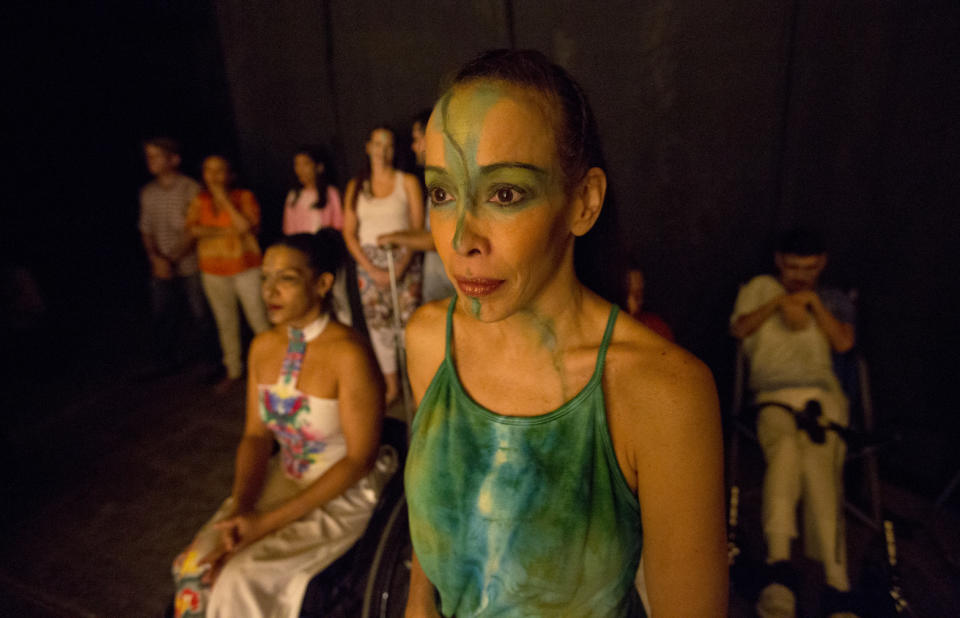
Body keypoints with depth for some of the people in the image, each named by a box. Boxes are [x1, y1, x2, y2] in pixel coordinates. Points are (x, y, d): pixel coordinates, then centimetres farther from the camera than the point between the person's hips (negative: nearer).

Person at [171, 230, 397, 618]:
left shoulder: (348, 354, -24)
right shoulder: (263, 347, -2)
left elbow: (359, 459, -20)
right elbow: (256, 435, 4)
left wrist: (267, 522, -18)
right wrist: (239, 509, -12)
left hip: (343, 493, -5)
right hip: (284, 478, 6)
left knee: (242, 579, -17)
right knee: (196, 567, -8)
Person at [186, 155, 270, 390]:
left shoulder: (244, 197, -4)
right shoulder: (200, 201, 5)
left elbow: (245, 226, -21)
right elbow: (192, 229, -9)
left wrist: (223, 198, -16)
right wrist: (225, 231, -16)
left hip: (245, 268, -4)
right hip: (213, 271, 4)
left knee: (258, 319, -2)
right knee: (225, 323, 13)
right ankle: (233, 370, 27)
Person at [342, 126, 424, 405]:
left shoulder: (408, 182, 2)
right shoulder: (356, 186, 9)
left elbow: (418, 228, -3)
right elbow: (349, 233, 5)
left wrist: (401, 267, -13)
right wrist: (372, 270, -6)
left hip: (403, 261, -3)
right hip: (369, 264, 3)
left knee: (408, 323, -7)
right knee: (378, 324, 6)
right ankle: (392, 386, 20)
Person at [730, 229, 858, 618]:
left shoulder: (835, 300, 25)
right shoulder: (760, 288, 21)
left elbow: (843, 343, 8)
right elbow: (738, 329, 6)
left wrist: (814, 303, 2)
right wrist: (780, 301, -1)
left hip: (824, 395, 1)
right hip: (774, 396, -1)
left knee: (820, 463, -27)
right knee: (786, 447, -34)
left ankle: (836, 585, -27)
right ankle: (779, 563, -37)